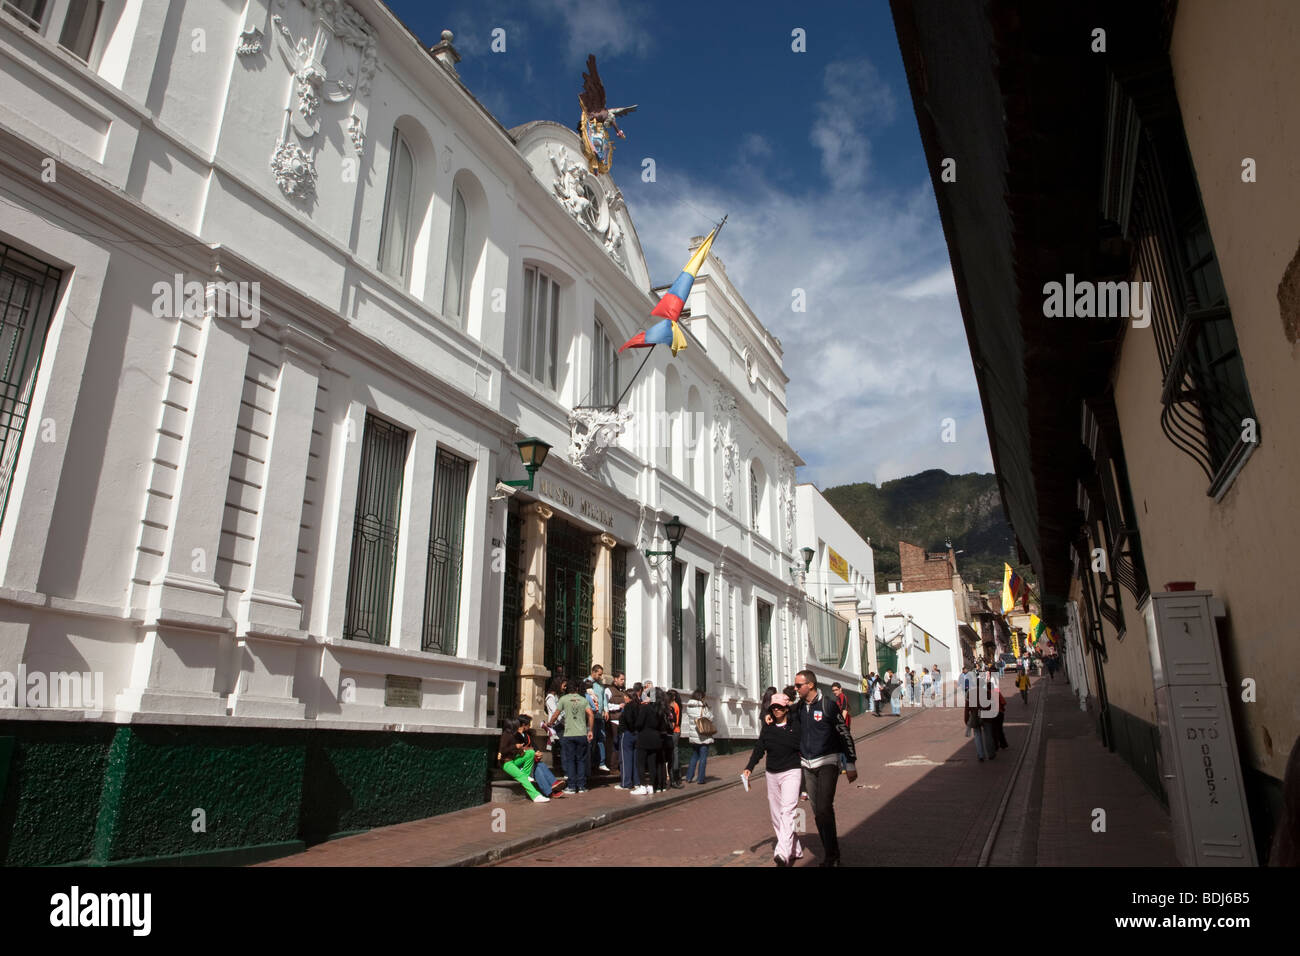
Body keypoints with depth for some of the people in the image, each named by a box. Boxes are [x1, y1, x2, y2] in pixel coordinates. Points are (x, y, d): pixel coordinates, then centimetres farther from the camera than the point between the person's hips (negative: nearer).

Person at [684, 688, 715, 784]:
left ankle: (689, 777, 16)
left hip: (693, 736, 5)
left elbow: (688, 721, 7)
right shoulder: (703, 707, -13)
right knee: (703, 757, 3)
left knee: (694, 756, 17)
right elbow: (711, 719, -5)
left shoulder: (689, 706, 3)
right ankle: (700, 779, 3)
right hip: (704, 736, -5)